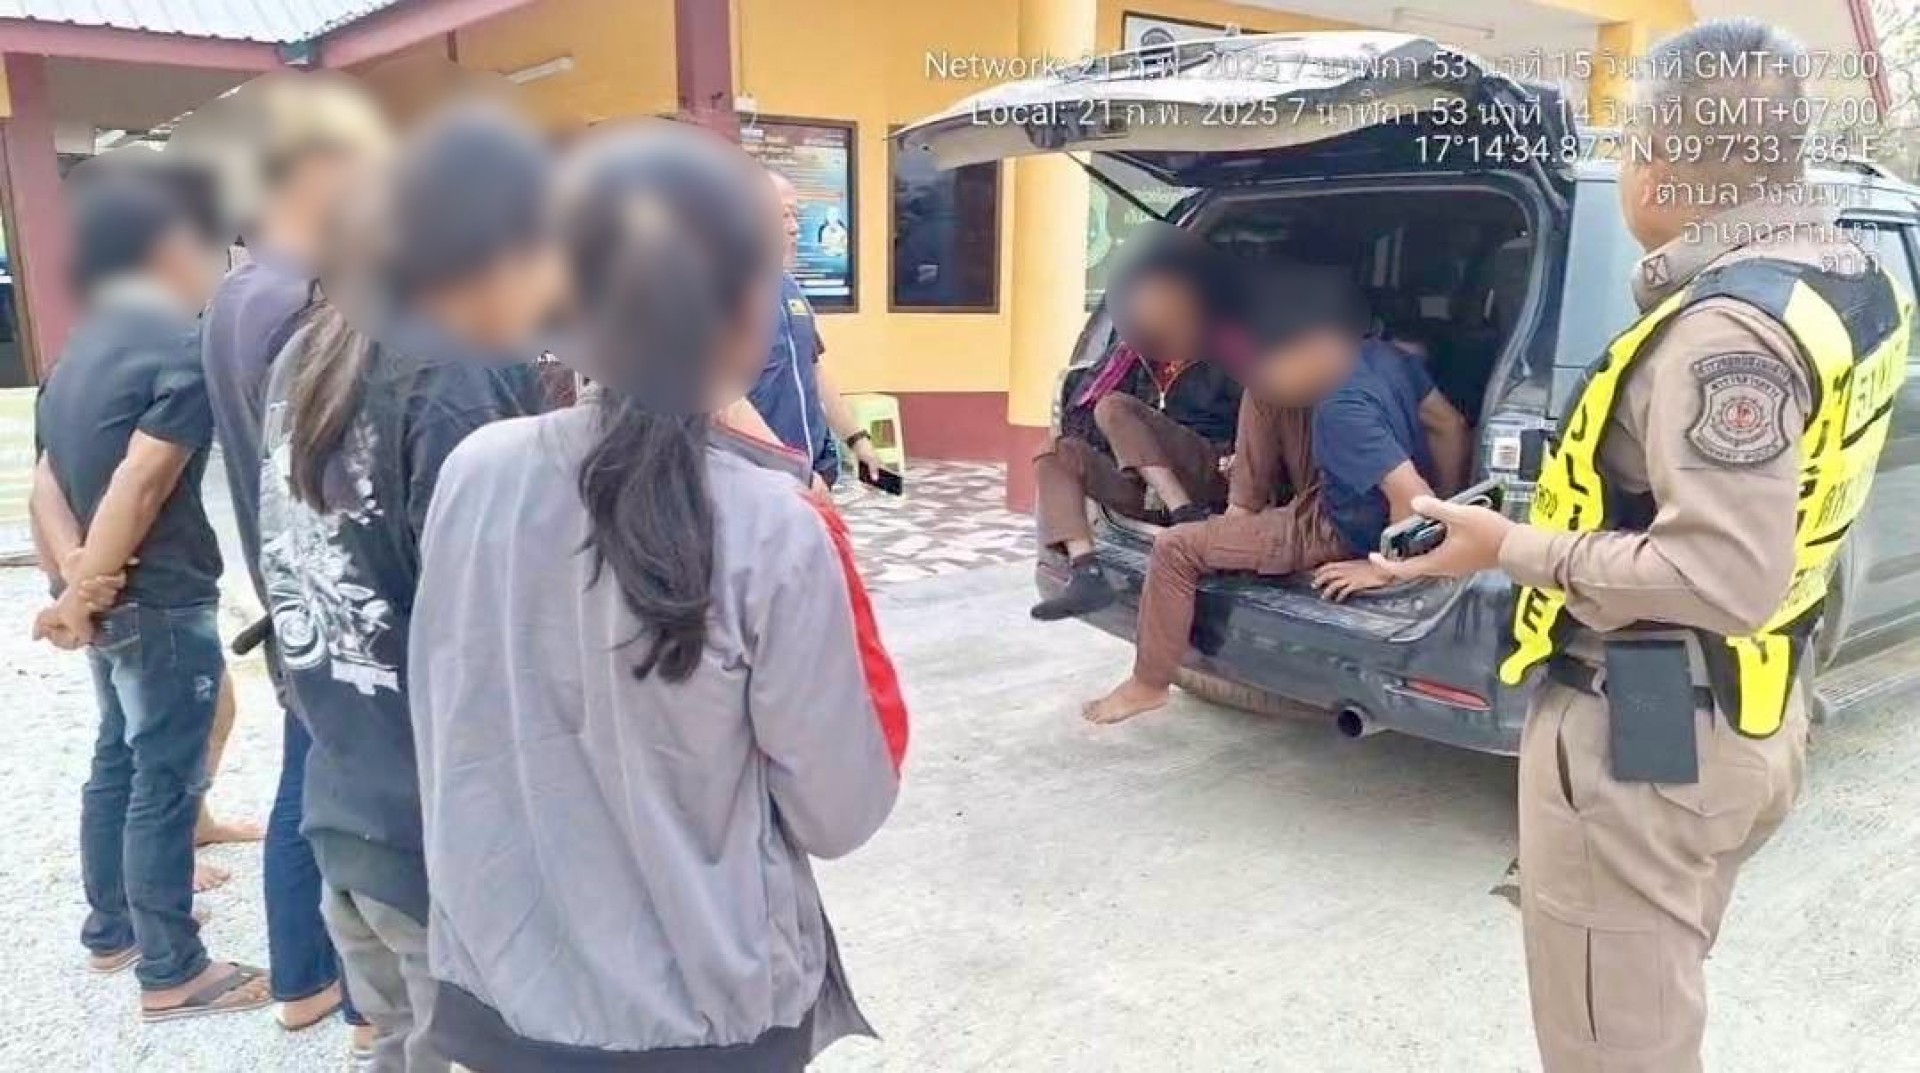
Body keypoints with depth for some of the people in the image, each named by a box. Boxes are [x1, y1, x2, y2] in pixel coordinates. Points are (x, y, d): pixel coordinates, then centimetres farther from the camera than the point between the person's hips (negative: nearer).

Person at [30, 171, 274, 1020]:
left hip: (114, 599, 9)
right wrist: (82, 595, -17)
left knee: (119, 762, 20)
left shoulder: (78, 352, 12)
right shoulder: (183, 346, -17)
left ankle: (111, 929, 33)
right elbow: (141, 485, -23)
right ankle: (171, 972, 8)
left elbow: (49, 480, 7)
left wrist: (74, 570, -5)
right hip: (161, 601, -9)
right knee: (165, 782, -1)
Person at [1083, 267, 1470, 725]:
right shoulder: (1383, 354, -11)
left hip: (1339, 532, -9)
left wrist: (1384, 569, -22)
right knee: (1268, 389, 10)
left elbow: (1412, 497, -38)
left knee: (1175, 548, -9)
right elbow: (1450, 427, -2)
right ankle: (1243, 512, 21)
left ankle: (1149, 684, 8)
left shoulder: (1341, 408, -35)